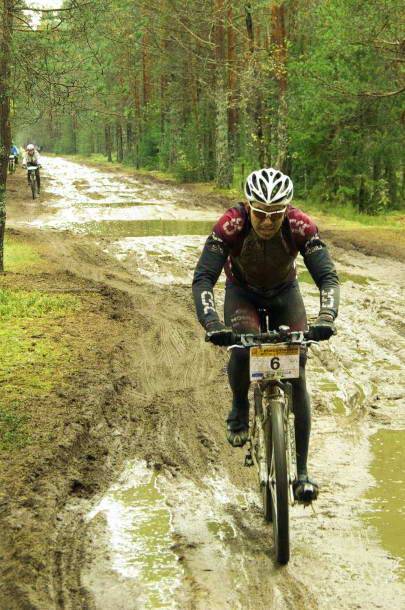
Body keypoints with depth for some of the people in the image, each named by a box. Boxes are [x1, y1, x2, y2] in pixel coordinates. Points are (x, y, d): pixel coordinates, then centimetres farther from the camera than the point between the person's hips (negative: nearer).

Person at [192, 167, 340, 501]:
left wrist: (326, 316, -53)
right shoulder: (231, 225, -33)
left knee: (296, 376, -11)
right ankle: (239, 410, -2)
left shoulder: (301, 226, -32)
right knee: (242, 347, -33)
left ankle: (301, 470, -4)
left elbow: (328, 276, -34)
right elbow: (203, 278, -36)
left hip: (285, 292, 1)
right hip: (242, 291, -1)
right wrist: (211, 323, -53)